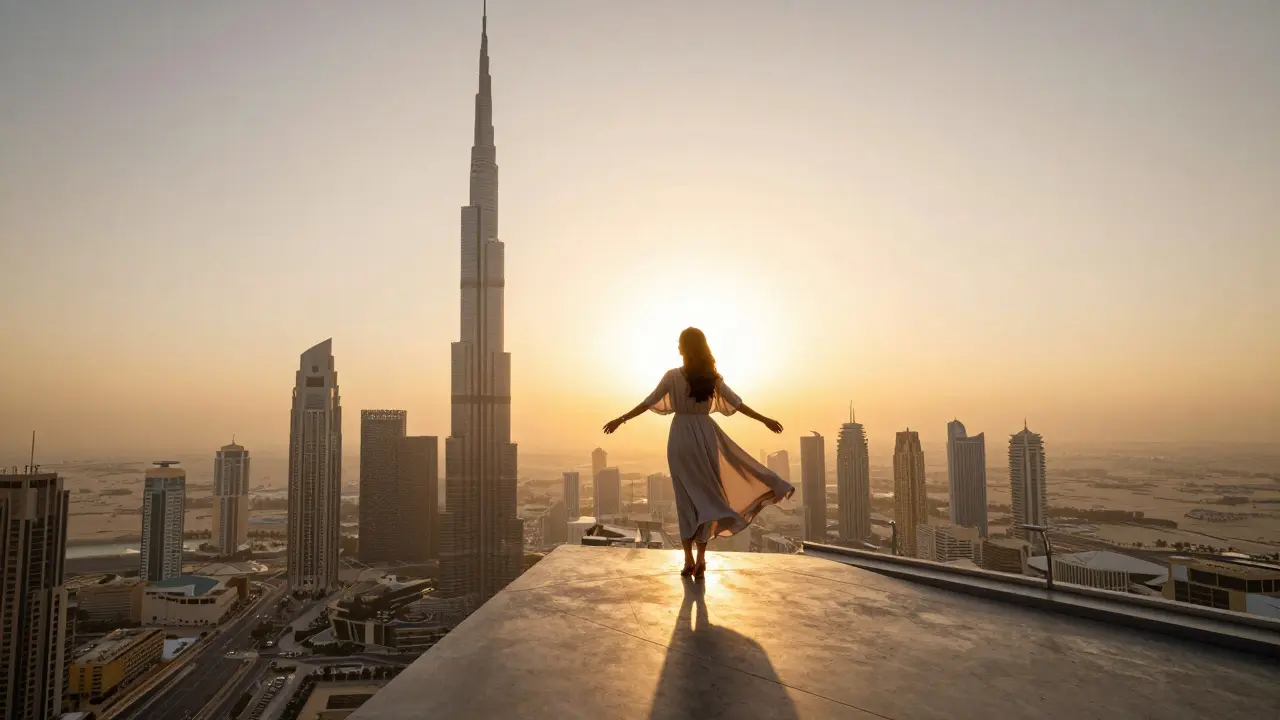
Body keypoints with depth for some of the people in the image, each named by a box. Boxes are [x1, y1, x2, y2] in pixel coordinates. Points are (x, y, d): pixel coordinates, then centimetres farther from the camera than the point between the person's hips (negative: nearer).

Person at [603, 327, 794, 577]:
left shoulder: (673, 375, -6)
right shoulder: (712, 377, 0)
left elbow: (649, 402, -5)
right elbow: (737, 403, 2)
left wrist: (620, 420, 3)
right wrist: (765, 420, 12)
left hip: (681, 436, -2)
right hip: (706, 435, 2)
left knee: (687, 499, 6)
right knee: (705, 496, 9)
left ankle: (689, 559, 9)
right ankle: (700, 558, 8)